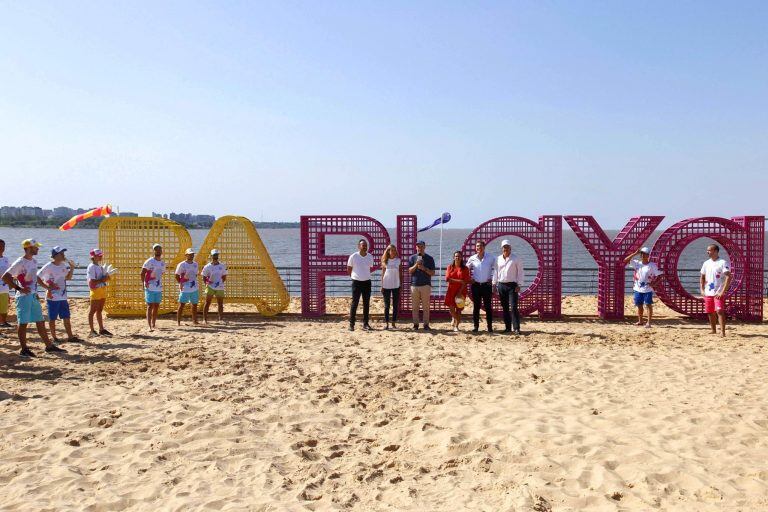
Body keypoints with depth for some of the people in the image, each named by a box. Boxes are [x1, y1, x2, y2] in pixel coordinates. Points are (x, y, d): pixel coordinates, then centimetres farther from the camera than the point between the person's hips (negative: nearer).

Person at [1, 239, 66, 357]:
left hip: (33, 296, 8)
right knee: (23, 323, 0)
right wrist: (19, 288, -20)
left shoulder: (34, 261, 10)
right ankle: (24, 349, 8)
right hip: (24, 296, -8)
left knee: (40, 322, 11)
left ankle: (49, 345, 17)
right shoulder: (20, 263, -15)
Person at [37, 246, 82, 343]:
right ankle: (53, 337, 14)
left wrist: (72, 268, 3)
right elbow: (37, 278, -13)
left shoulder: (64, 265, 7)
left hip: (63, 297, 6)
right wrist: (47, 287, -16)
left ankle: (70, 336, 14)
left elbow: (68, 278, 18)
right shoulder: (48, 266, -13)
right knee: (52, 318, 5)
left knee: (66, 317, 9)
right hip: (52, 297, -6)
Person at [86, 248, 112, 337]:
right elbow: (91, 282, -20)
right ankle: (92, 331, 1)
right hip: (95, 291, -8)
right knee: (92, 311, -2)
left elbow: (107, 277, 14)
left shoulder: (100, 266, 13)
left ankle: (101, 329, 22)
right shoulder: (91, 267, -12)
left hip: (103, 290, 8)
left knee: (100, 310, 15)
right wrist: (101, 280, -20)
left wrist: (105, 278, -6)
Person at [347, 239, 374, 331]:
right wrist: (354, 276, 9)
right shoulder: (353, 256, -8)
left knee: (366, 304, 6)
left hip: (367, 282, 4)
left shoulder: (370, 257, 2)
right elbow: (349, 269, 4)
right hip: (356, 282, -4)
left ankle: (365, 324, 14)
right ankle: (351, 324, 6)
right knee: (354, 303, -1)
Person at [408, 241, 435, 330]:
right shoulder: (412, 257, 9)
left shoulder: (429, 258, 6)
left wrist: (424, 268, -12)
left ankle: (426, 324, 5)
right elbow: (410, 271, 1)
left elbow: (432, 273, 3)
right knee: (415, 306, 3)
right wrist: (416, 265, -14)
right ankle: (415, 324, 9)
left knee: (426, 306, 0)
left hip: (426, 285, -1)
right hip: (414, 285, 1)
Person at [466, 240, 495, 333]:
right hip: (475, 285, 1)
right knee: (476, 306, 4)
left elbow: (494, 269, 6)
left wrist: (491, 278, -3)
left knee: (488, 306, 1)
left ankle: (490, 326, 6)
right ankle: (476, 326, 10)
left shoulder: (490, 258, 0)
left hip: (487, 285, -1)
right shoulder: (472, 259, 3)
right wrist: (470, 279, 4)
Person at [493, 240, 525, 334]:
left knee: (513, 307, -11)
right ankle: (508, 327, 15)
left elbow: (520, 272, -2)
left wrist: (519, 285, -9)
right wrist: (494, 284, 10)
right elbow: (496, 272, 16)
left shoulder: (516, 259, -2)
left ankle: (516, 328, -10)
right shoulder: (498, 259, 10)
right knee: (505, 308, 8)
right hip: (501, 285, 4)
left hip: (512, 285, -4)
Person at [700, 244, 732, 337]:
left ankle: (722, 332, -13)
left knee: (719, 311, -15)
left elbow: (728, 277, -15)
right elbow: (702, 278, 19)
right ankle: (714, 332, 23)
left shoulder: (723, 263, -8)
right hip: (708, 293, 6)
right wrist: (702, 290, 8)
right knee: (710, 313, 11)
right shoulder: (706, 263, 11)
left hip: (718, 293, -6)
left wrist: (723, 291, -20)